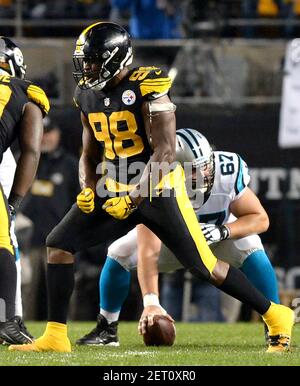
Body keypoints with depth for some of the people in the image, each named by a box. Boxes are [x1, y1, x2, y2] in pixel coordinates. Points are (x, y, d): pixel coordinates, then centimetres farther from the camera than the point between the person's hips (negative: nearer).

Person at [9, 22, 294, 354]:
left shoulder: (147, 89, -17)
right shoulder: (88, 95, 5)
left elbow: (165, 151, -19)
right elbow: (90, 154, 16)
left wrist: (132, 198, -24)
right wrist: (88, 190, -4)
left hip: (158, 190, -6)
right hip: (114, 190, 7)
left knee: (204, 266, -4)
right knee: (59, 244, -8)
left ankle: (275, 316, 12)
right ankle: (55, 336, -5)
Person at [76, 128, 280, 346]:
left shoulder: (228, 172, -36)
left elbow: (260, 219, -23)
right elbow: (149, 252, -46)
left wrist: (221, 231, -42)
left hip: (219, 232, 0)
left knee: (251, 252, -29)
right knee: (118, 255, -16)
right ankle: (107, 329, 5)